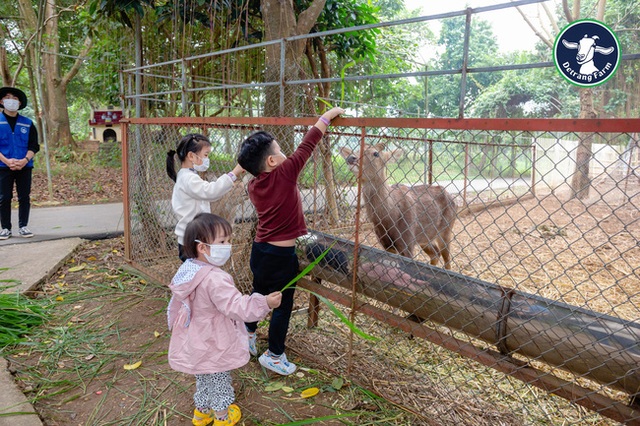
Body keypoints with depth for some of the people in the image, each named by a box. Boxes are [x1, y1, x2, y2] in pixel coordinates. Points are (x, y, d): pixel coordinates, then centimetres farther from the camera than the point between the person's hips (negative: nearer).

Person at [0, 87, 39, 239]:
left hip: (25, 166, 1)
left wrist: (25, 160, -12)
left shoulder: (28, 123, 8)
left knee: (24, 197, 2)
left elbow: (34, 145, 5)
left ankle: (23, 227, 12)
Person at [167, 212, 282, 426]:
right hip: (215, 347, -8)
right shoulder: (215, 279, -34)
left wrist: (174, 325, 25)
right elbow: (234, 306, -40)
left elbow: (175, 306, 10)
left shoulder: (188, 271, -4)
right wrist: (264, 303, -44)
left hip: (196, 344, 8)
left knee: (203, 381, 28)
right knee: (219, 384, 16)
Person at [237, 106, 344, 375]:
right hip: (281, 255, -7)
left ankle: (248, 336, 43)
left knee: (259, 293, 26)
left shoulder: (253, 186, -1)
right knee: (282, 305, 8)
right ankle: (274, 356, 21)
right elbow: (307, 146, -14)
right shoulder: (284, 174, -19)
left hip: (259, 249, 7)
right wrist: (327, 116, -5)